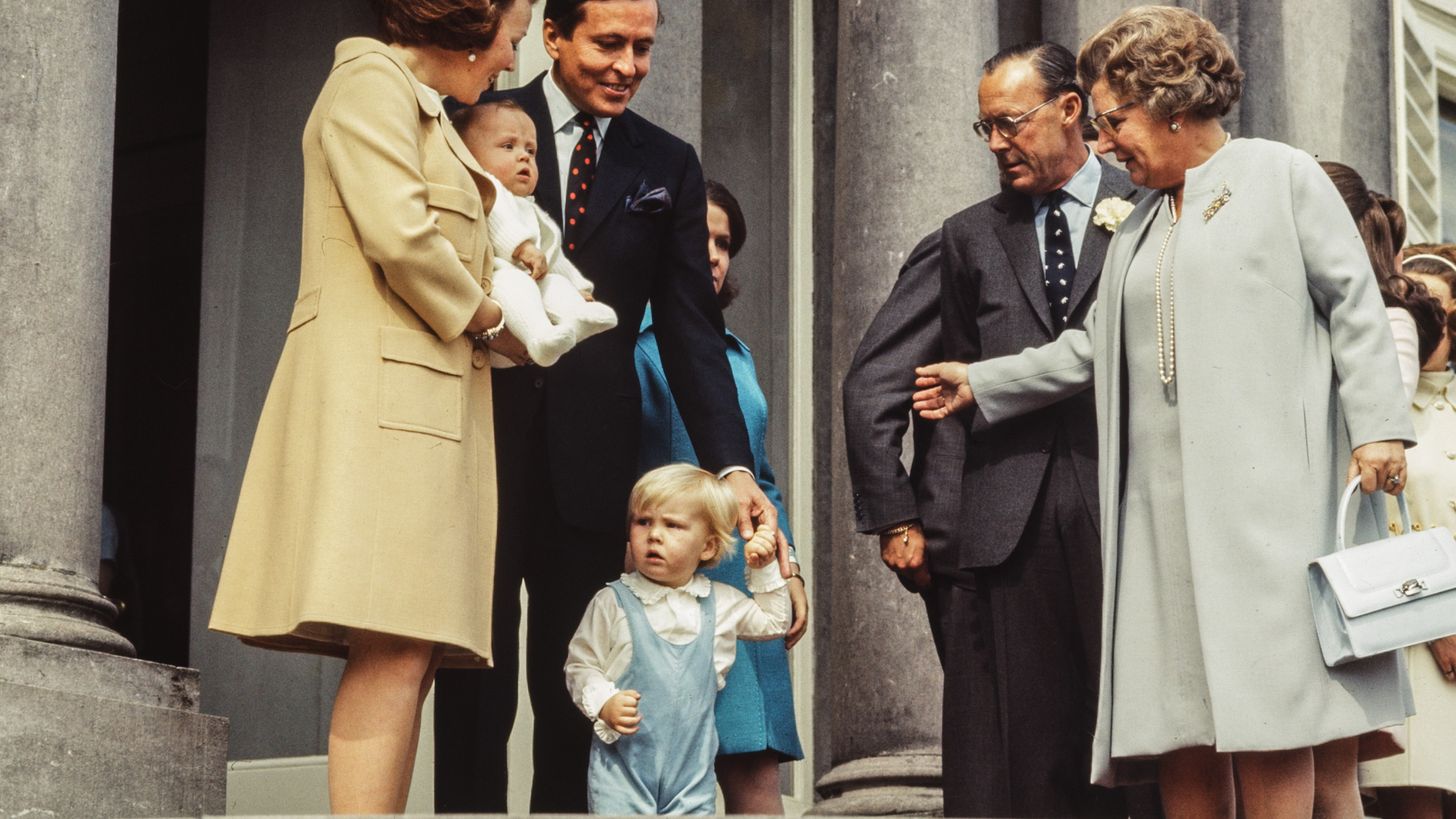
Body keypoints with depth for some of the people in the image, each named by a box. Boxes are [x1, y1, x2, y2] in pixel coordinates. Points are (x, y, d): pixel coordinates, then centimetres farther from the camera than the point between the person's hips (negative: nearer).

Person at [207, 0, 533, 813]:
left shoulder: (422, 107, 28)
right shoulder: (373, 81, -3)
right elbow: (399, 234, -16)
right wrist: (481, 311, -2)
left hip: (427, 398, 10)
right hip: (378, 387, -10)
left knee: (406, 658, 1)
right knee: (394, 651, -18)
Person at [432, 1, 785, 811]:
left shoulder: (668, 165, 9)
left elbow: (690, 327, 5)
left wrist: (734, 467, -6)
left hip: (590, 460, 2)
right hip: (482, 440, -2)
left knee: (575, 686, 5)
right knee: (476, 683, 3)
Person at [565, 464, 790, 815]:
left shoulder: (721, 602, 8)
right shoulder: (612, 602, -2)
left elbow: (772, 623, 25)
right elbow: (580, 665, 2)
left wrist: (763, 570, 14)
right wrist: (604, 704, -15)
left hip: (692, 766, 3)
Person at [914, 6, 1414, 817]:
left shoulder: (1283, 177, 4)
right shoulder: (1140, 225, 22)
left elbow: (1355, 306, -1)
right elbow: (1095, 348, 25)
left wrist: (1377, 427, -10)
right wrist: (983, 383, 23)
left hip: (1266, 490, -6)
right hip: (1164, 499, 6)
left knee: (1265, 710, -10)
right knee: (1177, 712, 0)